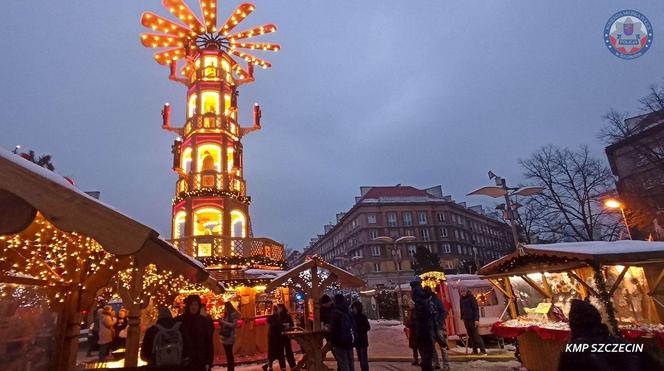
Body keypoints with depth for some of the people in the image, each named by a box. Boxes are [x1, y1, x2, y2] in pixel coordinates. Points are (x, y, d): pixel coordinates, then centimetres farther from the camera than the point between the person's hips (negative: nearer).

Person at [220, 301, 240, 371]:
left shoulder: (233, 314, -9)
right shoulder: (226, 314, 12)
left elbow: (234, 325, -18)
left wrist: (223, 322, -17)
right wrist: (221, 322, 1)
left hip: (229, 337, -7)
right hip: (224, 336, 7)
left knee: (230, 354, -4)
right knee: (228, 354, 11)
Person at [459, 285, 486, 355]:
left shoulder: (471, 297, -11)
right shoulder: (461, 299, 10)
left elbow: (476, 308, -13)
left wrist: (476, 319, -18)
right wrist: (462, 318, 13)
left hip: (473, 320, -7)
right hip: (466, 320, 7)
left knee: (476, 335, -7)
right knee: (470, 336, 8)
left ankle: (483, 351, -2)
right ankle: (474, 350, 15)